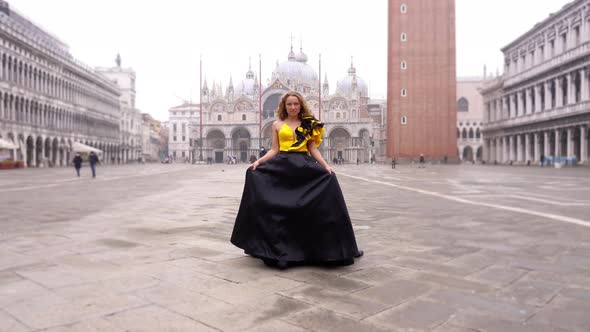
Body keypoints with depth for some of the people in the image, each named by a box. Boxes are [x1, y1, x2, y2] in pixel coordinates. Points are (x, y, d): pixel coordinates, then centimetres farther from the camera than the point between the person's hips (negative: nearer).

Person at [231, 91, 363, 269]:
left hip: (304, 167, 0)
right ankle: (280, 247, 6)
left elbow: (313, 149, 7)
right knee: (280, 208, -6)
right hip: (282, 167, 0)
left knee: (308, 207, -10)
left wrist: (326, 165, -8)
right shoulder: (277, 125, 11)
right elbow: (274, 150, 8)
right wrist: (259, 161, -7)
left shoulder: (309, 125, 10)